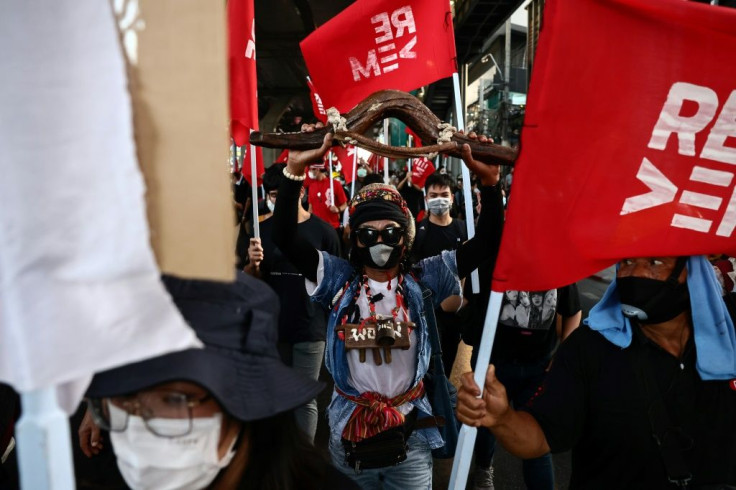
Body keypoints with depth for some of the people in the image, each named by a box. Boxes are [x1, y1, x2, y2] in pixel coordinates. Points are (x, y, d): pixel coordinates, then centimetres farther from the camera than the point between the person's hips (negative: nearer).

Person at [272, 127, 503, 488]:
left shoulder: (424, 280, -5)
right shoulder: (339, 279, -5)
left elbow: (486, 239, -9)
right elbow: (284, 236, -12)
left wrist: (488, 179, -21)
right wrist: (295, 170, -21)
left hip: (410, 434, 0)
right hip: (348, 433, 1)